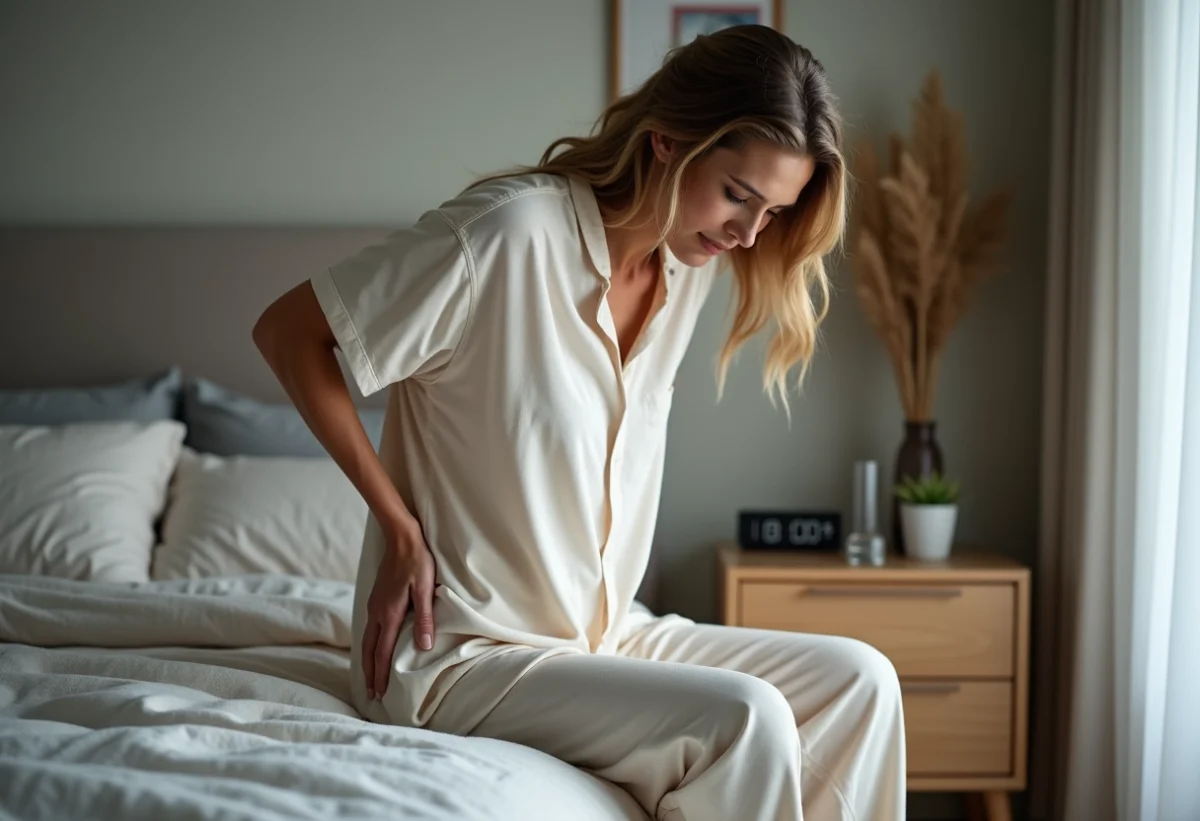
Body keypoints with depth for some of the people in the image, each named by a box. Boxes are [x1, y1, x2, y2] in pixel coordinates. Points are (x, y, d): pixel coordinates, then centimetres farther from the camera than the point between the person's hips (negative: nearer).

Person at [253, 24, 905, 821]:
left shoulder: (692, 262, 2)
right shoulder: (516, 228, -21)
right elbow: (288, 332, -14)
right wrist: (400, 529, -13)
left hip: (605, 632, 8)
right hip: (459, 656, -7)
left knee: (859, 680, -5)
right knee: (744, 721, -25)